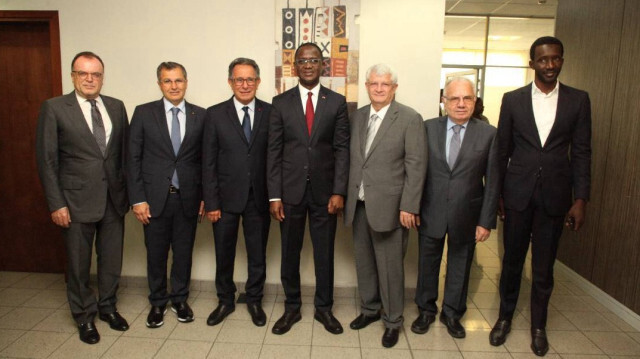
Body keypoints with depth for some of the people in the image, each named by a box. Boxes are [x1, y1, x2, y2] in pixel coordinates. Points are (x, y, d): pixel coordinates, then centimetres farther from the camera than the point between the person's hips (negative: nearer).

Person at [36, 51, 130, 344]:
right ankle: (84, 317, 30)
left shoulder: (117, 107, 5)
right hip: (76, 201, -3)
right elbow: (46, 160, -6)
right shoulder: (54, 108, -5)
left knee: (112, 260, 14)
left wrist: (129, 191, 5)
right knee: (79, 264, 10)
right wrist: (56, 204, -9)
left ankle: (107, 307, 35)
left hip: (114, 199, 3)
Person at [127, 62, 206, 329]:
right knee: (156, 253, 11)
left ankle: (180, 299, 32)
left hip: (187, 197, 1)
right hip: (155, 197, -1)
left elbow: (205, 159, 4)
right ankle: (157, 302, 31)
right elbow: (133, 158, -2)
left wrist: (205, 196, 1)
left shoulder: (200, 116, 2)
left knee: (184, 251, 12)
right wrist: (138, 199, -6)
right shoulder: (144, 113, -1)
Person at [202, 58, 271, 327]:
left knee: (257, 254, 13)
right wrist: (211, 202, -6)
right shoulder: (215, 114, 0)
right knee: (224, 254, 14)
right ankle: (225, 301, 35)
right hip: (226, 198, 0)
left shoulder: (270, 113, 0)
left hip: (258, 198, 0)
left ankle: (254, 300, 34)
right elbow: (208, 162, -2)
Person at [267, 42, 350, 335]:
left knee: (324, 253, 10)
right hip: (291, 190, 1)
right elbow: (274, 151, 1)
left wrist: (339, 191, -8)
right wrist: (274, 195, -5)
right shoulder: (280, 102, 3)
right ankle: (292, 308, 30)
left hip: (324, 191, 0)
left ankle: (323, 308, 29)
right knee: (290, 253, 11)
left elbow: (342, 149, 0)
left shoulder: (337, 102, 3)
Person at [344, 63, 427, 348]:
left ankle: (393, 320, 24)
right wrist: (347, 196, 7)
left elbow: (416, 165, -10)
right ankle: (370, 309, 36)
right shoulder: (358, 116, 10)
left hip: (388, 206, -5)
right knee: (364, 262, 16)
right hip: (359, 204, 5)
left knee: (390, 266, 4)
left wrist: (408, 207, -13)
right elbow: (352, 159, 10)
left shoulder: (410, 119, -6)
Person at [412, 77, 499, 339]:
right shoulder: (429, 128, -3)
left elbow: (492, 181, -4)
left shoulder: (488, 133, -5)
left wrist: (486, 221, -5)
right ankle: (426, 310, 37)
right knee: (427, 264, 15)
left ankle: (452, 313, 37)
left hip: (466, 215, 0)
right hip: (431, 213, 1)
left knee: (460, 266, 16)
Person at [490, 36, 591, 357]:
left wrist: (581, 199, -3)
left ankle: (538, 326, 31)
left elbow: (581, 153, 2)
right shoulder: (512, 99, 1)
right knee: (512, 261, 12)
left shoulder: (578, 100, 2)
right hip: (518, 194, 0)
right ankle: (505, 317, 31)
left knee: (544, 267, 11)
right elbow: (502, 150, 3)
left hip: (554, 195, 0)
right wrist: (496, 193, 3)